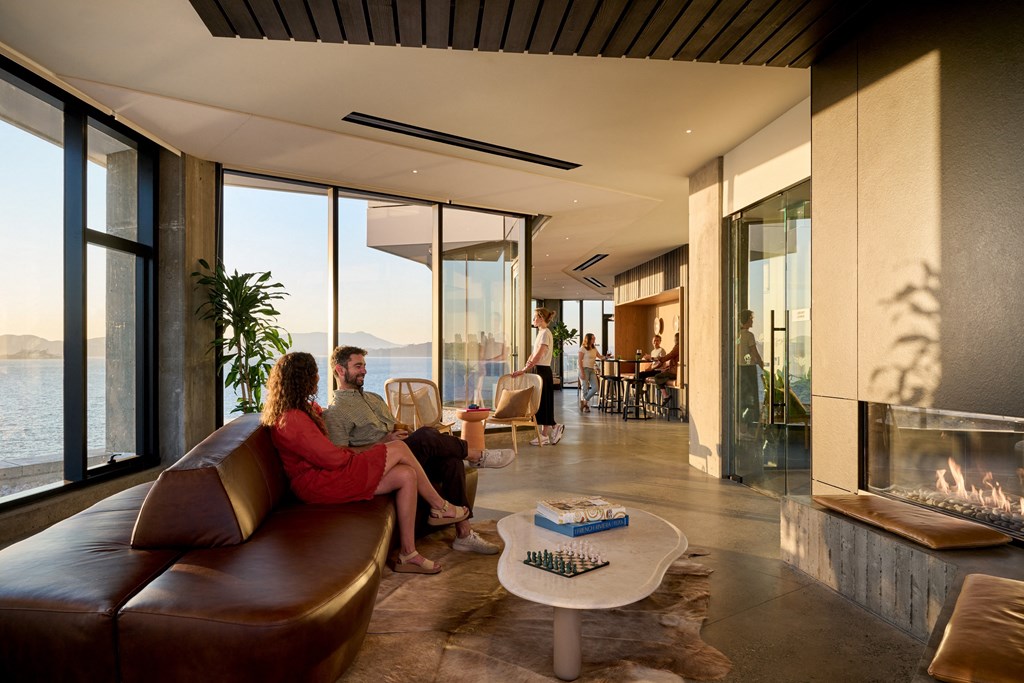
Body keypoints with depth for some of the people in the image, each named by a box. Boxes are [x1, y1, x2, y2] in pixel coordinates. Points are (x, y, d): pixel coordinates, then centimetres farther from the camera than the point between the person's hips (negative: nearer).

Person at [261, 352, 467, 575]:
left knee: (406, 475, -6)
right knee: (399, 449, -13)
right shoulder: (292, 420, -21)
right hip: (318, 483, -11)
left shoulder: (301, 409, 13)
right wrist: (354, 454, -3)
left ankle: (408, 554, -1)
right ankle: (440, 507, 5)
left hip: (324, 471, 11)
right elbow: (332, 458, -21)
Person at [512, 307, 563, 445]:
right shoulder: (541, 333, 15)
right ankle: (554, 427, 20)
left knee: (543, 402, -2)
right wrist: (530, 360, -9)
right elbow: (535, 353, 14)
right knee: (541, 403, 12)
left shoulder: (545, 333, -14)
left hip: (543, 371, -9)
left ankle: (544, 435, 6)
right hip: (538, 370, 9)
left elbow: (538, 356, -22)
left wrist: (523, 370, -24)